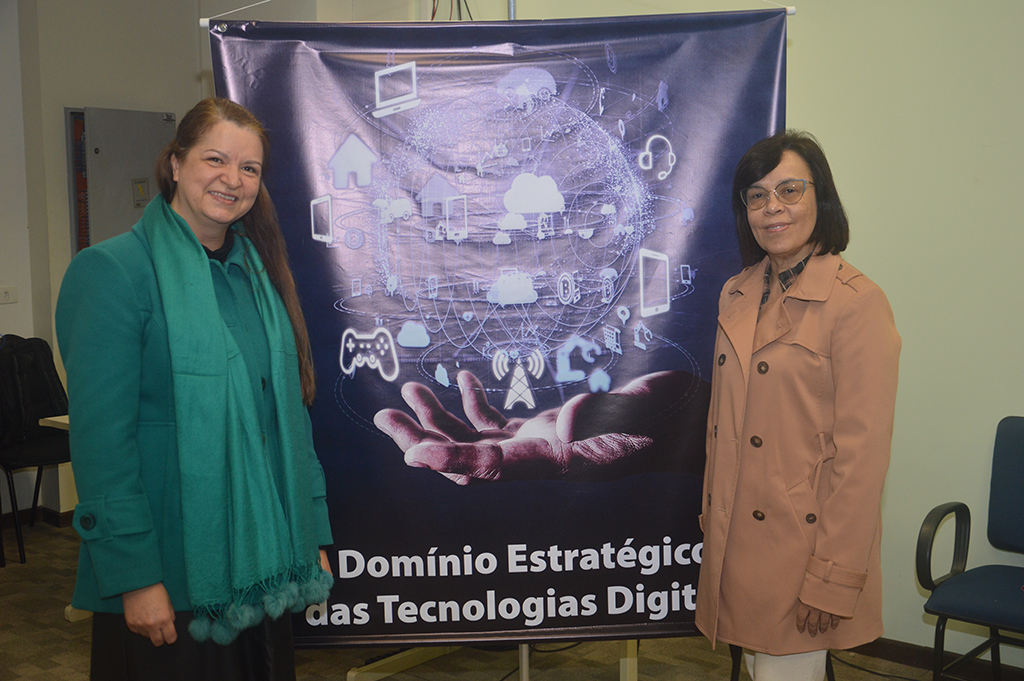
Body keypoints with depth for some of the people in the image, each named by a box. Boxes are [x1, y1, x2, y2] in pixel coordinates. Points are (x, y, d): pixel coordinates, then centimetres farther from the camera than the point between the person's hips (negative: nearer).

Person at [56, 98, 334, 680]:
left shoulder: (258, 272, 10)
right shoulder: (114, 270, -12)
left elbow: (291, 415, 11)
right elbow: (101, 440, -17)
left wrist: (313, 539, 8)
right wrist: (135, 576, -19)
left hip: (263, 564, 6)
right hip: (170, 579, -6)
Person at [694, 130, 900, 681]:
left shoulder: (856, 302, -14)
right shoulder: (736, 295, 8)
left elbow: (862, 454, -16)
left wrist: (832, 578, -16)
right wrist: (712, 517, 12)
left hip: (801, 540, -6)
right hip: (734, 539, 6)